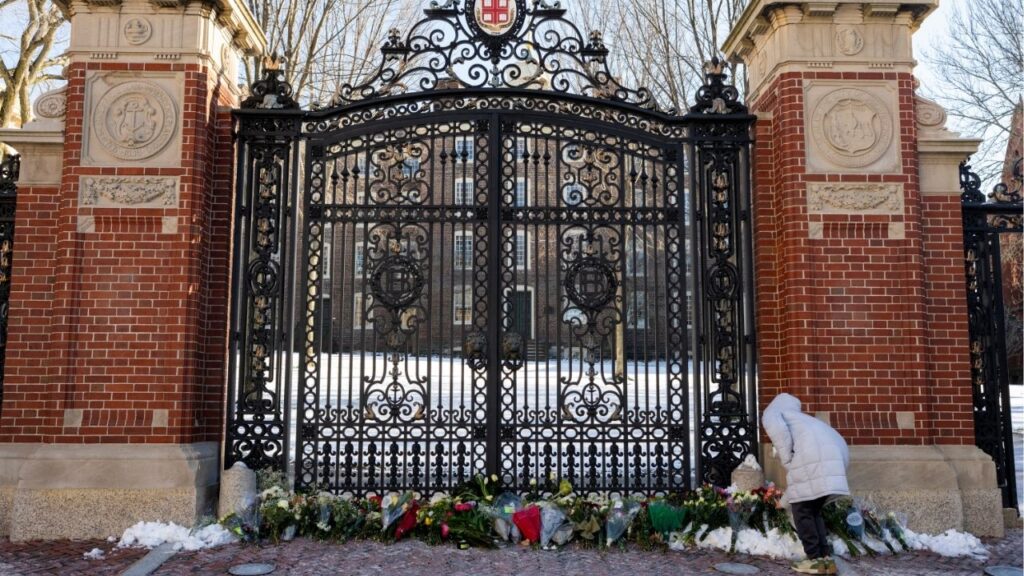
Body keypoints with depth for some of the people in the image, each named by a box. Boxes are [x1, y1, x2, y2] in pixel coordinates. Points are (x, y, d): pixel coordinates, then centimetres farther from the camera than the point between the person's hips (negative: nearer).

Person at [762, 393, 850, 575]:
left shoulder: (772, 412, 21)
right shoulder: (800, 417, 41)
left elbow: (778, 429, -4)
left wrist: (787, 461, 1)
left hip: (810, 458, -7)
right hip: (836, 455, 7)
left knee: (802, 511, 6)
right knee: (813, 511, 19)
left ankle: (816, 559, 5)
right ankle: (826, 558, 14)